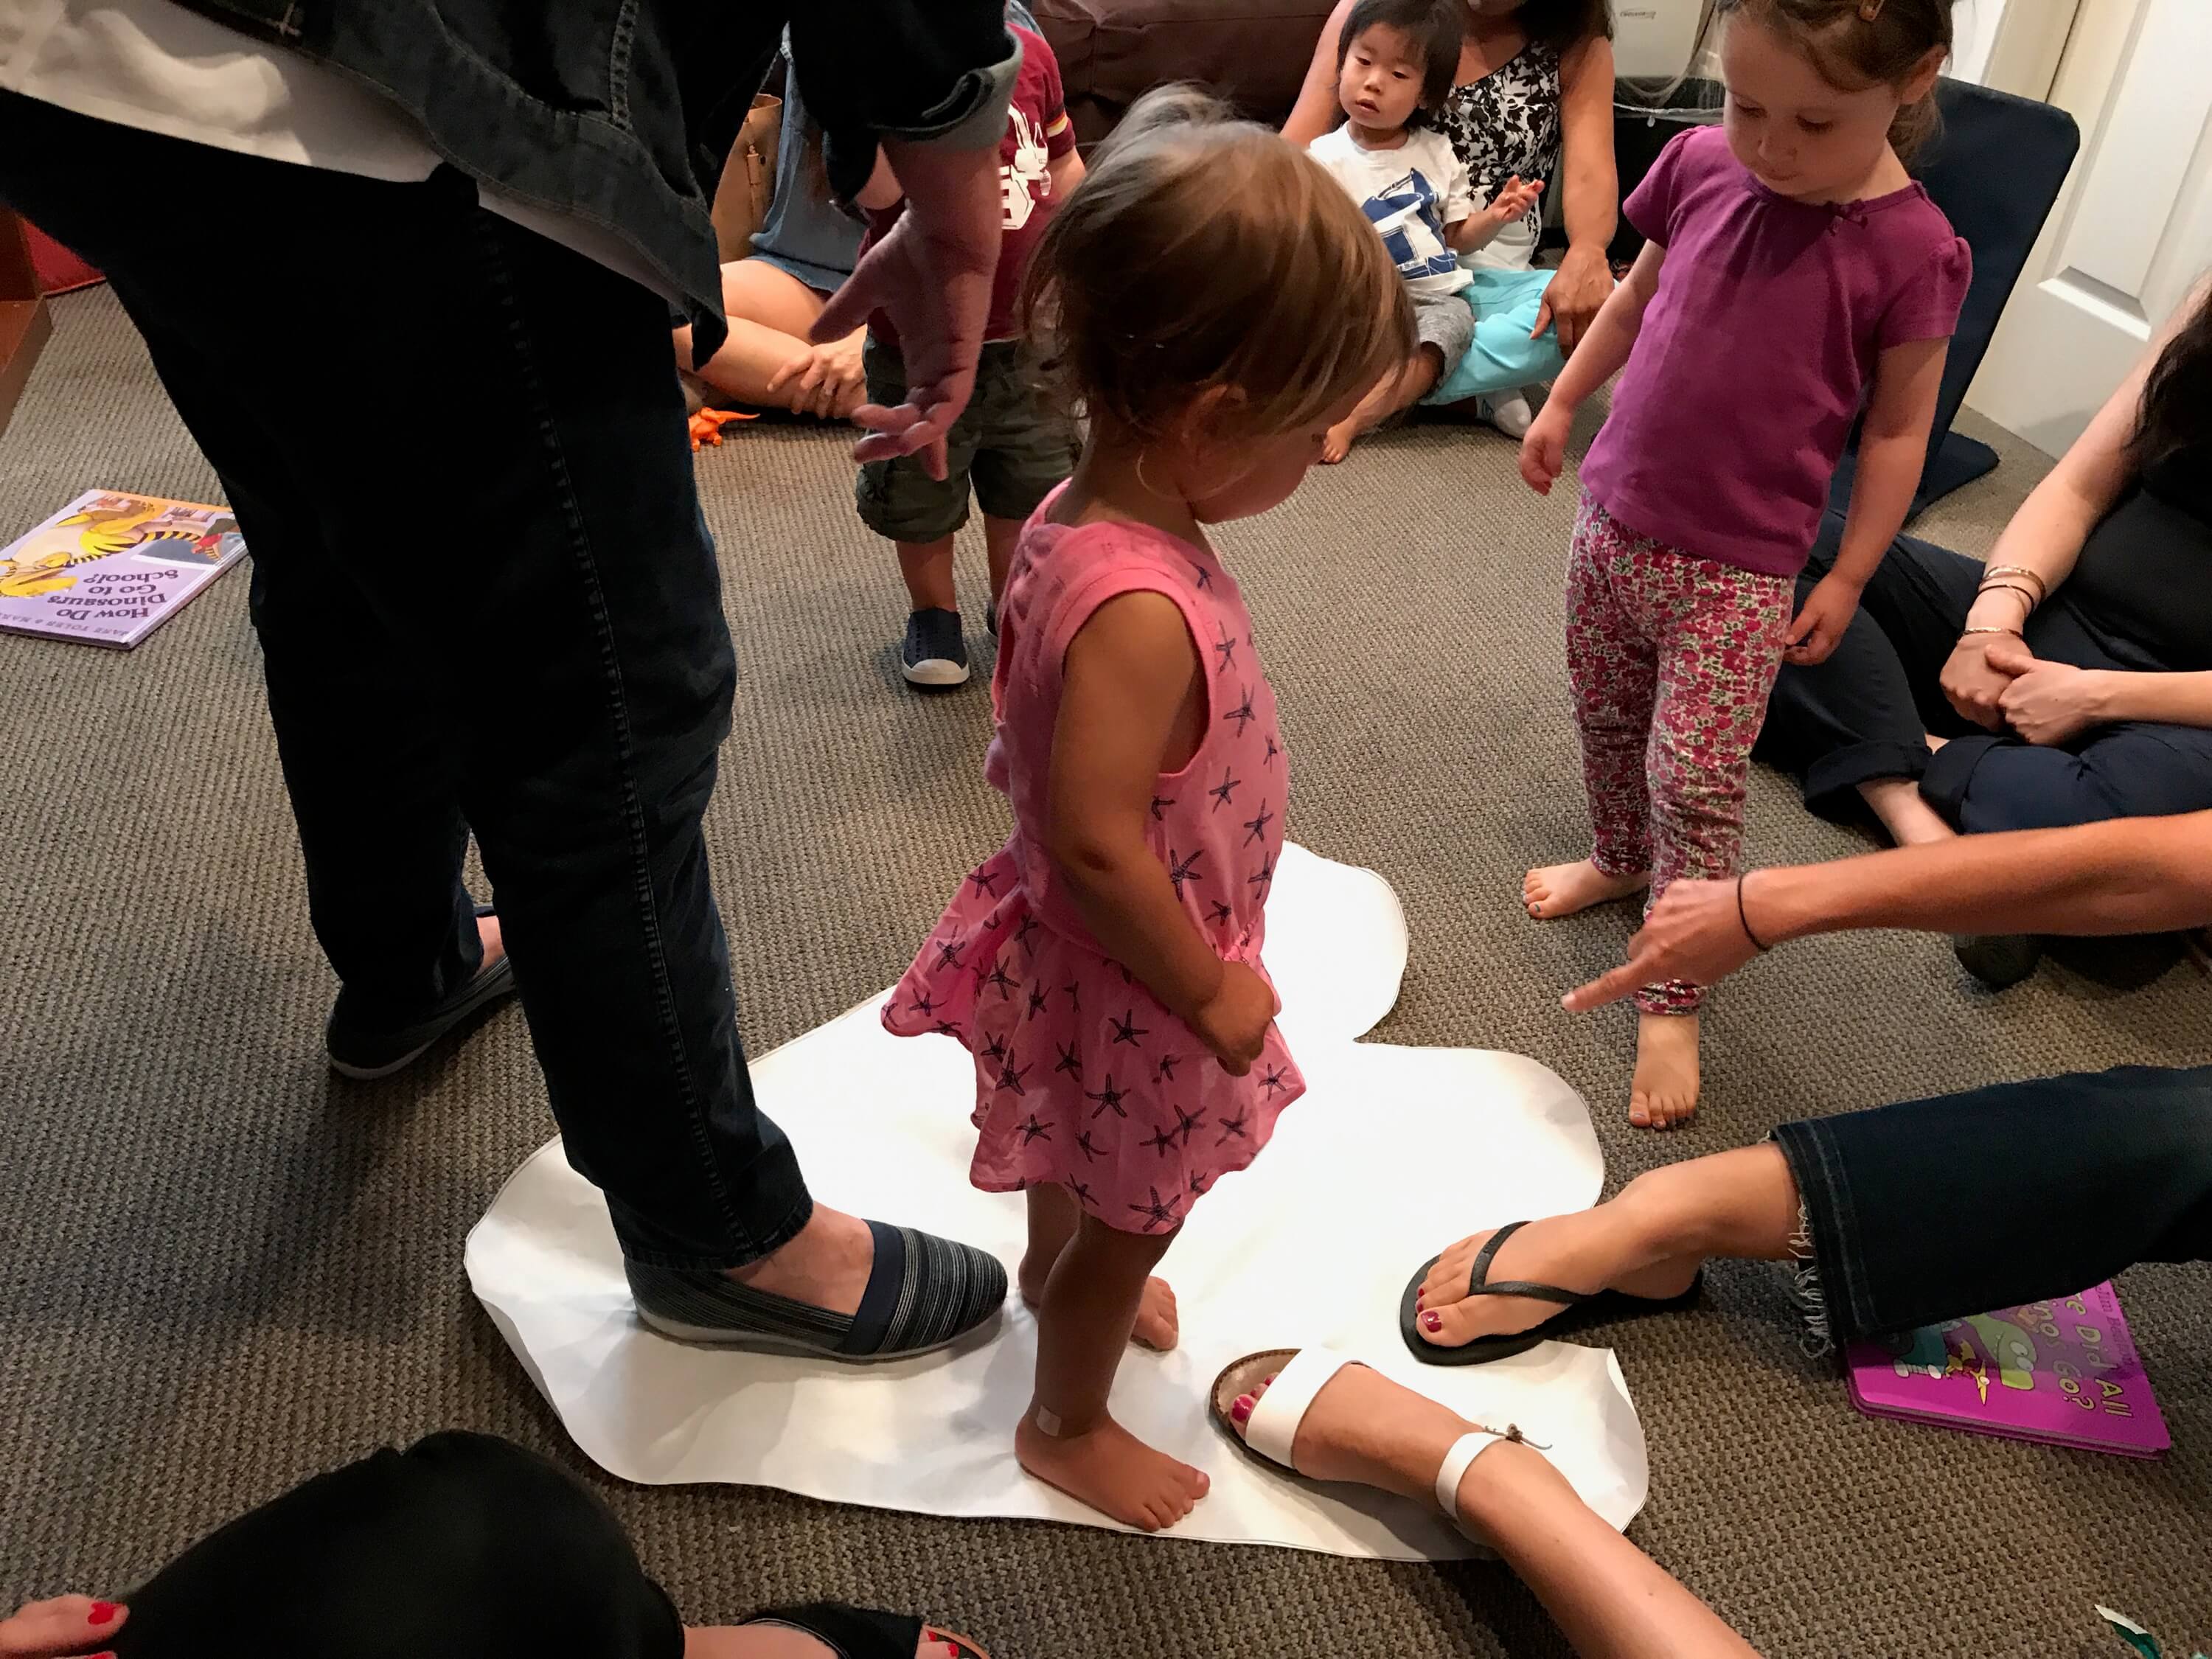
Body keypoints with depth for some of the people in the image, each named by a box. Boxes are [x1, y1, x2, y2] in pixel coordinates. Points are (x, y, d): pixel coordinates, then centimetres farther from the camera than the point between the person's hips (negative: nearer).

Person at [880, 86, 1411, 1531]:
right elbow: (1096, 846, -36)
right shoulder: (1141, 607, -38)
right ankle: (1068, 1424, 43)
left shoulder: (1080, 517, -9)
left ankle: (1058, 1276, 63)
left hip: (1085, 953, 8)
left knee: (1083, 1178, 35)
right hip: (1134, 981, -8)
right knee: (1131, 1222, 18)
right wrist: (1210, 992, -22)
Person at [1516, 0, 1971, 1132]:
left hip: (1739, 569, -5)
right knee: (1608, 722, 21)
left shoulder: (1911, 250, -15)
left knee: (1696, 783, -4)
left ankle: (1671, 1004, 9)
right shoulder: (1701, 162, -5)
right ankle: (1620, 860, 48)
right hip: (1614, 518, 5)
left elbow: (1897, 431, -7)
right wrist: (1561, 404, 20)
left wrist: (1847, 579, -4)